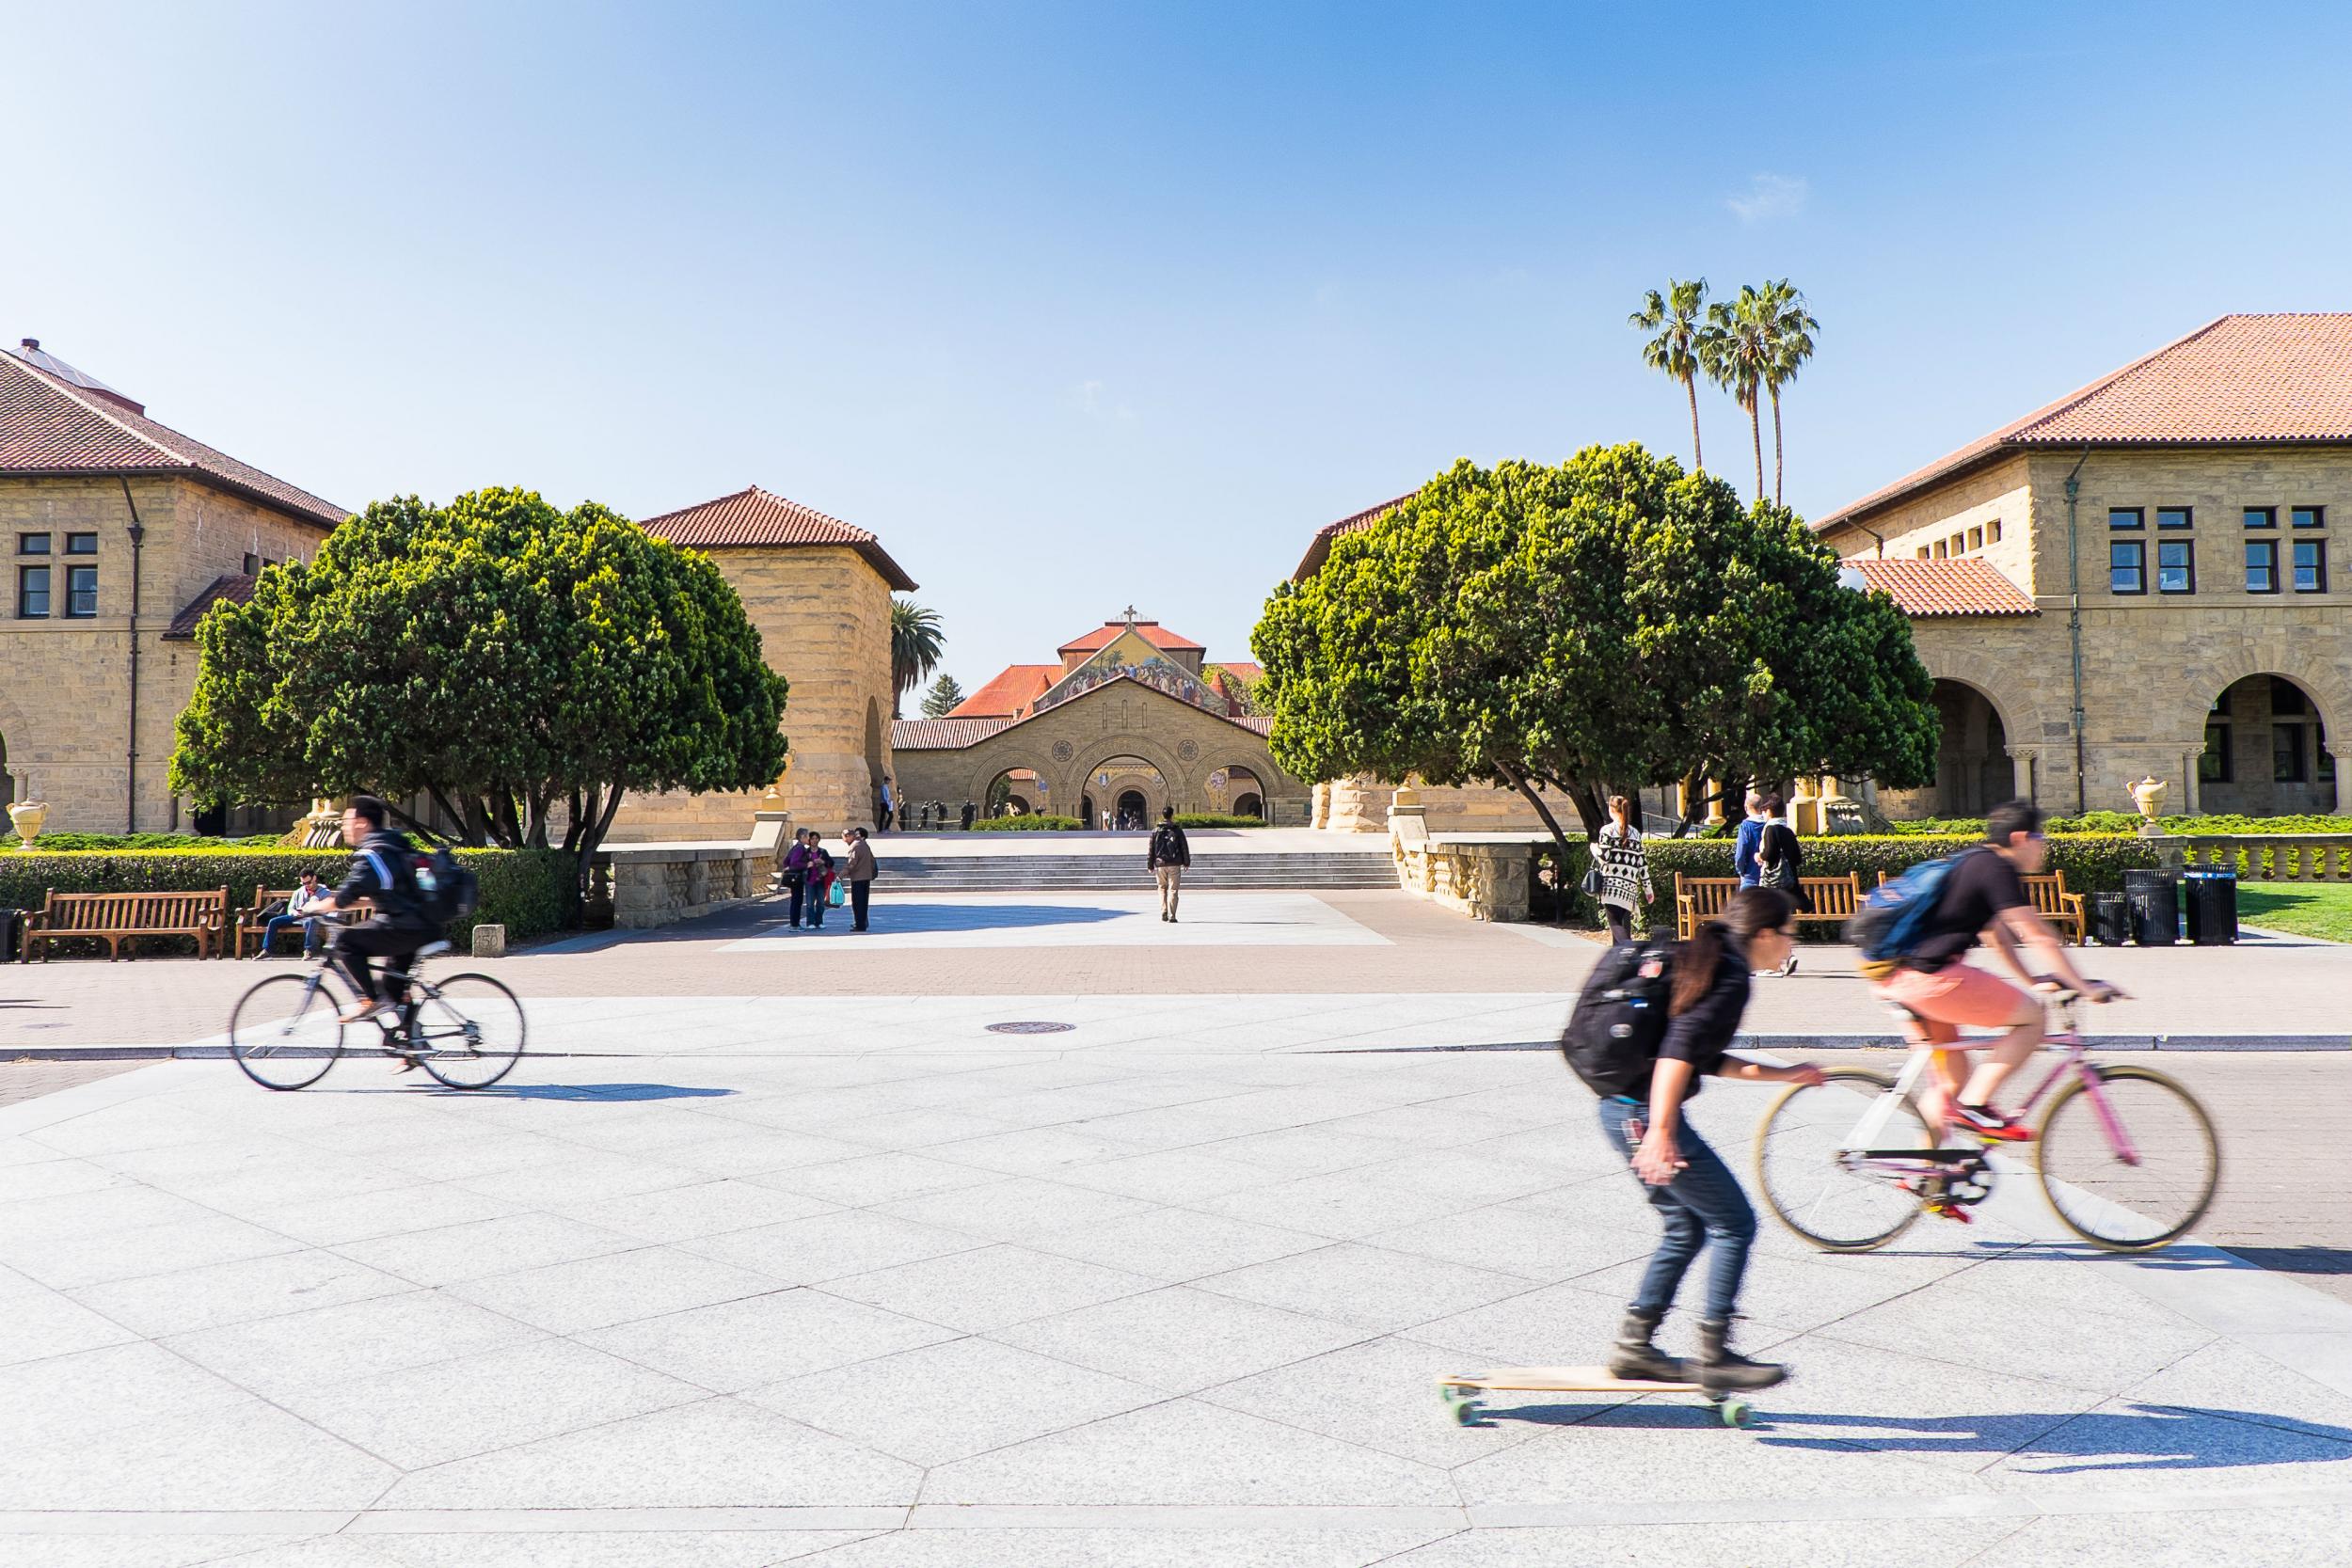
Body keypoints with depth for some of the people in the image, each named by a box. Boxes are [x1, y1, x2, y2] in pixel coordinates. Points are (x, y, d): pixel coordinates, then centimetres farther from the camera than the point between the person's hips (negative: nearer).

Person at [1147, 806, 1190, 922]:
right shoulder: (1177, 830, -1)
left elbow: (1150, 850, 3)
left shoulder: (1155, 831, 2)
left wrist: (1150, 865, 9)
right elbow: (1184, 848, 3)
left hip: (1160, 865, 1)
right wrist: (1186, 862, 14)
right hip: (1174, 865, -1)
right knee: (1172, 890, 0)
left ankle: (1163, 913, 9)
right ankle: (1171, 916, -5)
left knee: (1162, 888, 16)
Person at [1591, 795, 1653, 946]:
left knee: (1615, 924, -8)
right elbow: (1642, 863, 10)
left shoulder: (1607, 830, -3)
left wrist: (1594, 848, 10)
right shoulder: (1635, 833, 12)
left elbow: (1604, 857, -11)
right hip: (1630, 887, 5)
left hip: (1611, 885, -5)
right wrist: (1648, 888, 15)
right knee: (1624, 924, 9)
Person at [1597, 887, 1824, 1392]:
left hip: (1620, 1110, 10)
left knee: (1687, 1228, 18)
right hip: (1645, 1115, -9)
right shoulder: (1731, 978, -12)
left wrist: (1782, 1075, 30)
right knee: (1734, 1222, 3)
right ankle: (1714, 1355, 9)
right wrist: (1660, 1132, -27)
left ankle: (1633, 1346, 22)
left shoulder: (1699, 961, 17)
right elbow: (1679, 1051, -24)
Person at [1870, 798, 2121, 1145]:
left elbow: (1998, 934, 31)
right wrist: (2085, 987, -5)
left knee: (1948, 1076, 22)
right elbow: (2038, 937, -10)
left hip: (1895, 975, 10)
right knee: (2031, 1018, -3)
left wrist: (2031, 980, 35)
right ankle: (1974, 1105, -7)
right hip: (1929, 976, -10)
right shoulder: (1996, 868, -8)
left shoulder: (1973, 864, 22)